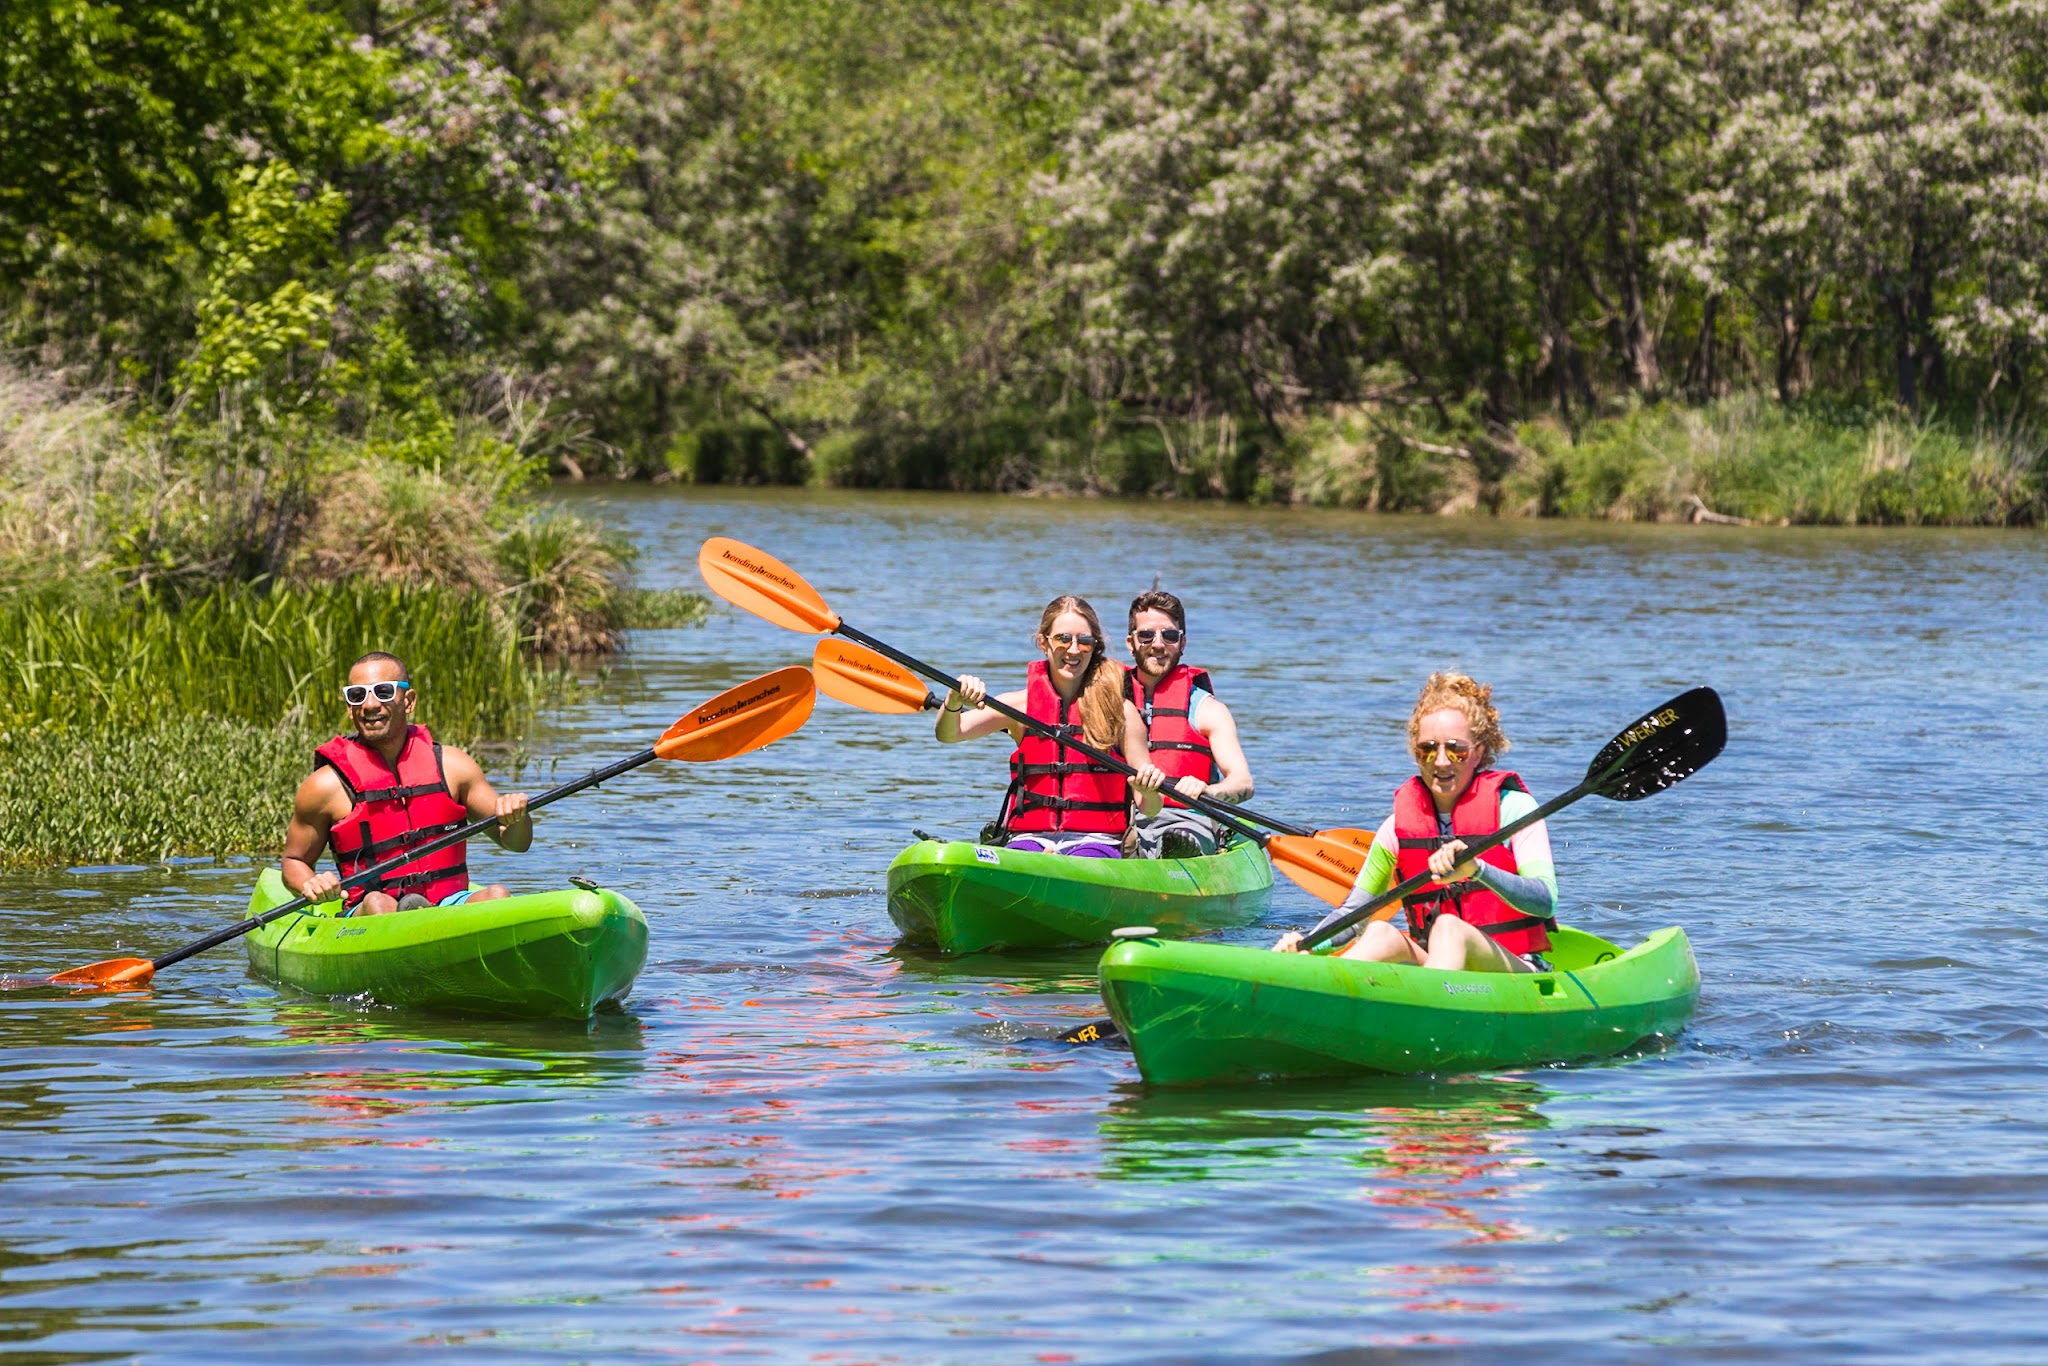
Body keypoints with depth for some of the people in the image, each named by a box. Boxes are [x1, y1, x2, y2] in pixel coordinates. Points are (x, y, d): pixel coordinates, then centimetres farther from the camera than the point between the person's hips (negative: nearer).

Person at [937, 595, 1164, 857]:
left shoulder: (1120, 710, 6)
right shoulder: (1020, 705, 10)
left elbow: (1148, 808, 6)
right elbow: (948, 735, -3)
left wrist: (1150, 791, -18)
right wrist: (954, 702, -25)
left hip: (1096, 841, -1)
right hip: (1030, 838, 1)